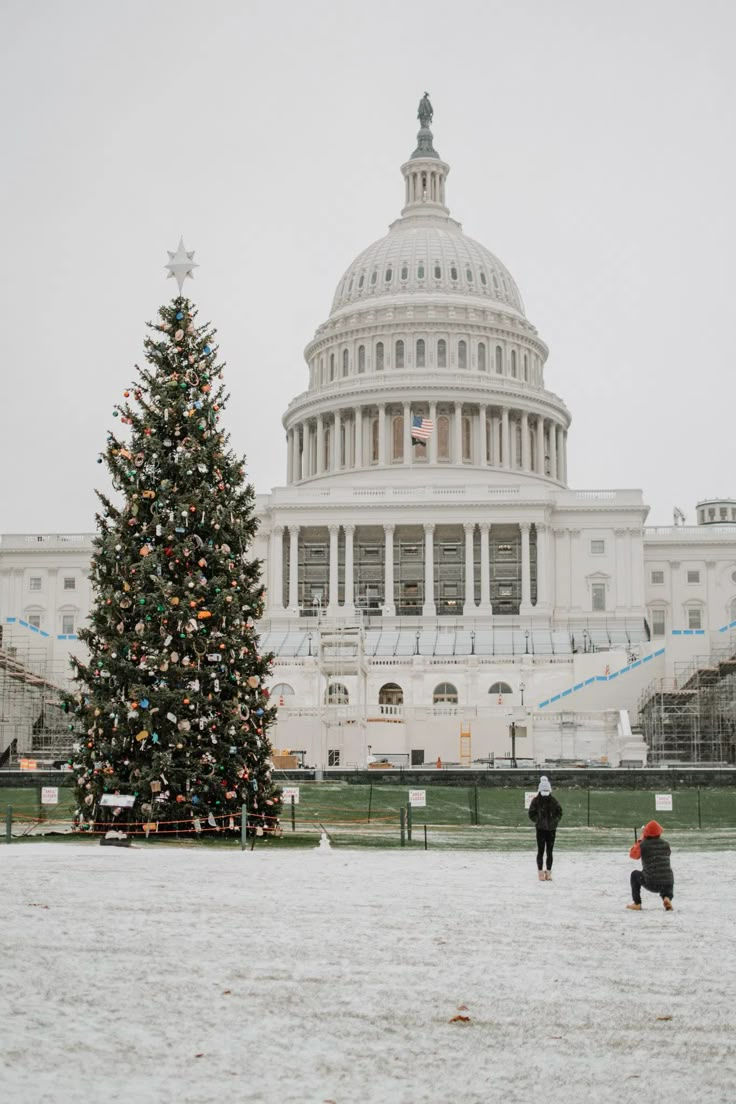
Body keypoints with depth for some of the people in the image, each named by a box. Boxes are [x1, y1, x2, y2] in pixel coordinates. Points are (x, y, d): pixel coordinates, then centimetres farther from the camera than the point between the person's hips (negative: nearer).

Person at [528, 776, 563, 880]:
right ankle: (540, 872, 6)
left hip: (551, 829, 2)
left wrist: (555, 821, -7)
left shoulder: (553, 801, 2)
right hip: (540, 829, -2)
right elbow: (531, 814, -4)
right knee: (541, 851, -1)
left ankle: (548, 872, 14)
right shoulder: (536, 801, -4)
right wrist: (538, 820, -17)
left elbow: (559, 812, 9)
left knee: (550, 851, 7)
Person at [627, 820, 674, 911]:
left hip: (651, 884, -2)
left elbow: (632, 855, 16)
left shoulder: (643, 845, -4)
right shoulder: (665, 844, 5)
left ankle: (637, 904, 24)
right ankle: (667, 898, 1)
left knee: (635, 874, 27)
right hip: (668, 884, 2)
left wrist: (640, 840, 26)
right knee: (667, 892, 39)